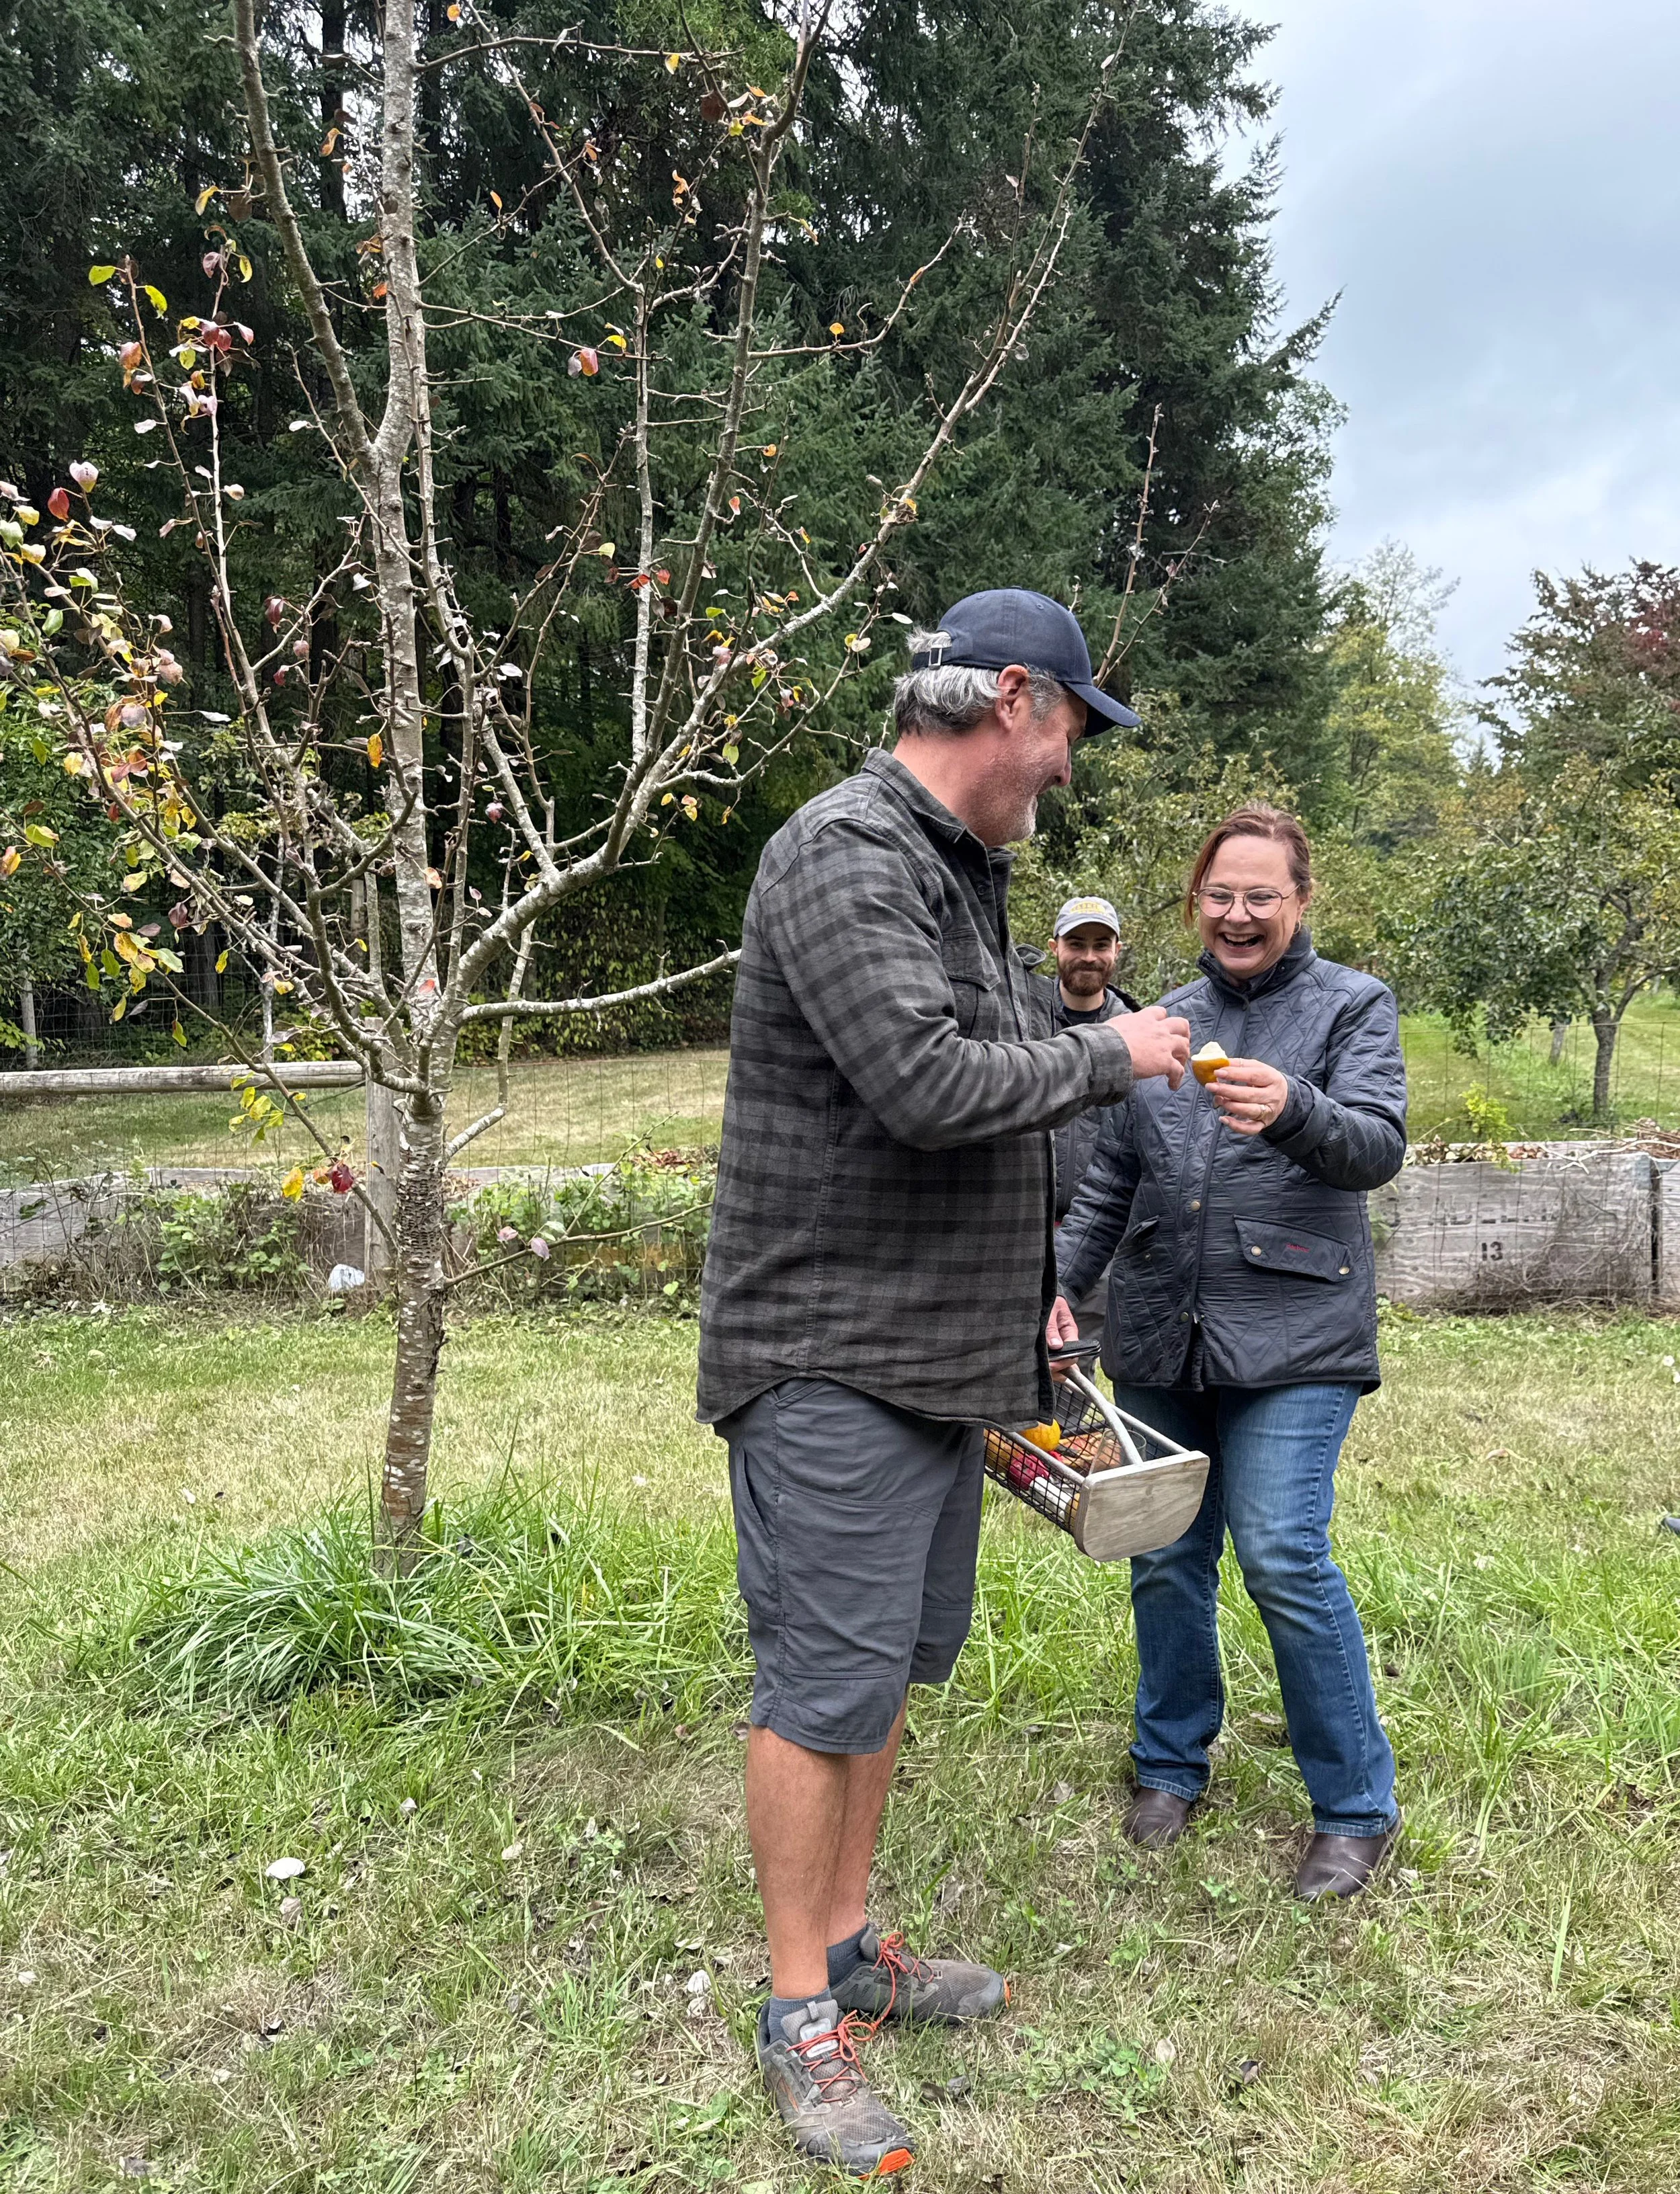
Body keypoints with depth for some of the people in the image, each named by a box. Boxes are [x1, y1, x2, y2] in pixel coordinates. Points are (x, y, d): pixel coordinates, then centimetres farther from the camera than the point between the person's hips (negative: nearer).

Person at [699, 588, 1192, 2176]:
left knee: (902, 1653, 18)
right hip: (828, 1359, -10)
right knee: (827, 1678, 0)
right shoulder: (843, 854, -16)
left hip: (936, 1353, 10)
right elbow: (925, 1086, -27)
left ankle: (851, 1945, 35)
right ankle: (802, 2016, 19)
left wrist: (1038, 1287, 19)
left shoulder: (962, 870, 16)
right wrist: (1109, 1055, -11)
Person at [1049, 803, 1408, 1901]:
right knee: (1163, 1555, 7)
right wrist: (1063, 1281, 7)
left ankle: (1356, 1805, 12)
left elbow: (1379, 1148, -13)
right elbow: (1111, 1177, 18)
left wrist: (1294, 1112, -33)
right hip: (1161, 1334, 4)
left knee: (1285, 1558, -9)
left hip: (1293, 1337, -4)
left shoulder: (1353, 1006, 3)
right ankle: (1174, 1763, 29)